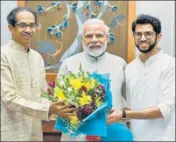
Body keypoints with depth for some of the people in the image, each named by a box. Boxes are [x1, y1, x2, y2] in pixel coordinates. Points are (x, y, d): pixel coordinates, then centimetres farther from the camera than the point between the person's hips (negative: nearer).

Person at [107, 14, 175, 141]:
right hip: (135, 136, 5)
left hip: (162, 137, -4)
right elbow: (131, 106, 10)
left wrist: (123, 115, -22)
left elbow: (165, 109, -19)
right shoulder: (129, 68, 5)